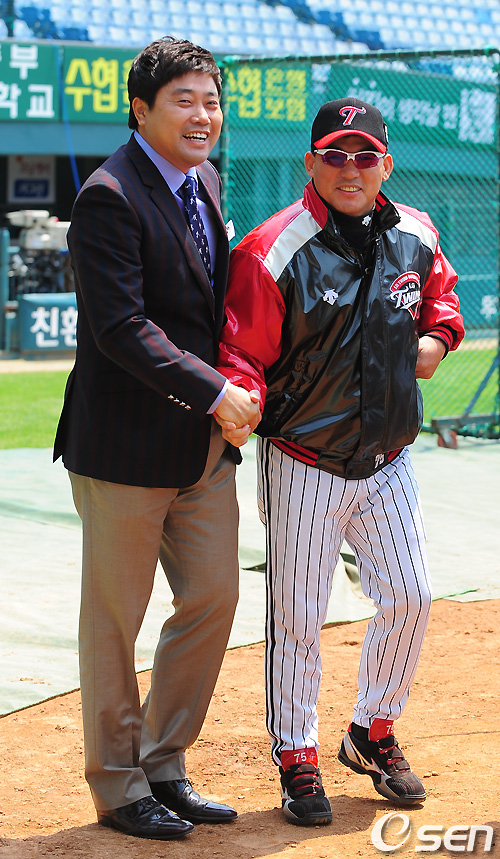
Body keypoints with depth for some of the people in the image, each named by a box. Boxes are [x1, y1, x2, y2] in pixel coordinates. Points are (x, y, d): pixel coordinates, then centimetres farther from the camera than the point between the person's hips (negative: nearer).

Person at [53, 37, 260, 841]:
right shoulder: (108, 198, -16)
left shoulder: (204, 181, 11)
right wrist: (215, 392, -20)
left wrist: (231, 390, 11)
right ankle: (119, 788, 17)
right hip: (128, 442, -8)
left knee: (213, 597, 11)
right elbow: (121, 327, -22)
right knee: (114, 617, 3)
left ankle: (163, 767, 26)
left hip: (205, 442, 8)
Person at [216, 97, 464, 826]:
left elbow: (440, 292, 23)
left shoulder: (416, 236, 2)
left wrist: (438, 335, 2)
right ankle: (296, 758, 18)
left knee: (409, 596, 8)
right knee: (297, 617, 2)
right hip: (305, 464, -5)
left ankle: (372, 735, 29)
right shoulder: (272, 251, -16)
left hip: (387, 459, 5)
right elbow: (241, 349, -15)